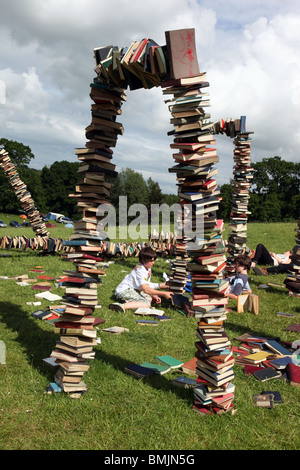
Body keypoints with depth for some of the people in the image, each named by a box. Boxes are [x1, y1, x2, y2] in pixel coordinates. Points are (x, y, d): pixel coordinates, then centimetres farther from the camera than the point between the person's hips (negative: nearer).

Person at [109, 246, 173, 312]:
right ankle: (122, 306, -36)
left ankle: (127, 301, -13)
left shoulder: (148, 269, 7)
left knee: (150, 298, 4)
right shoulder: (140, 270, -23)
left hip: (133, 289, 11)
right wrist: (163, 294, -29)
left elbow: (147, 285, 10)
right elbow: (146, 290, -30)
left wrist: (154, 296, -5)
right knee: (147, 304, -22)